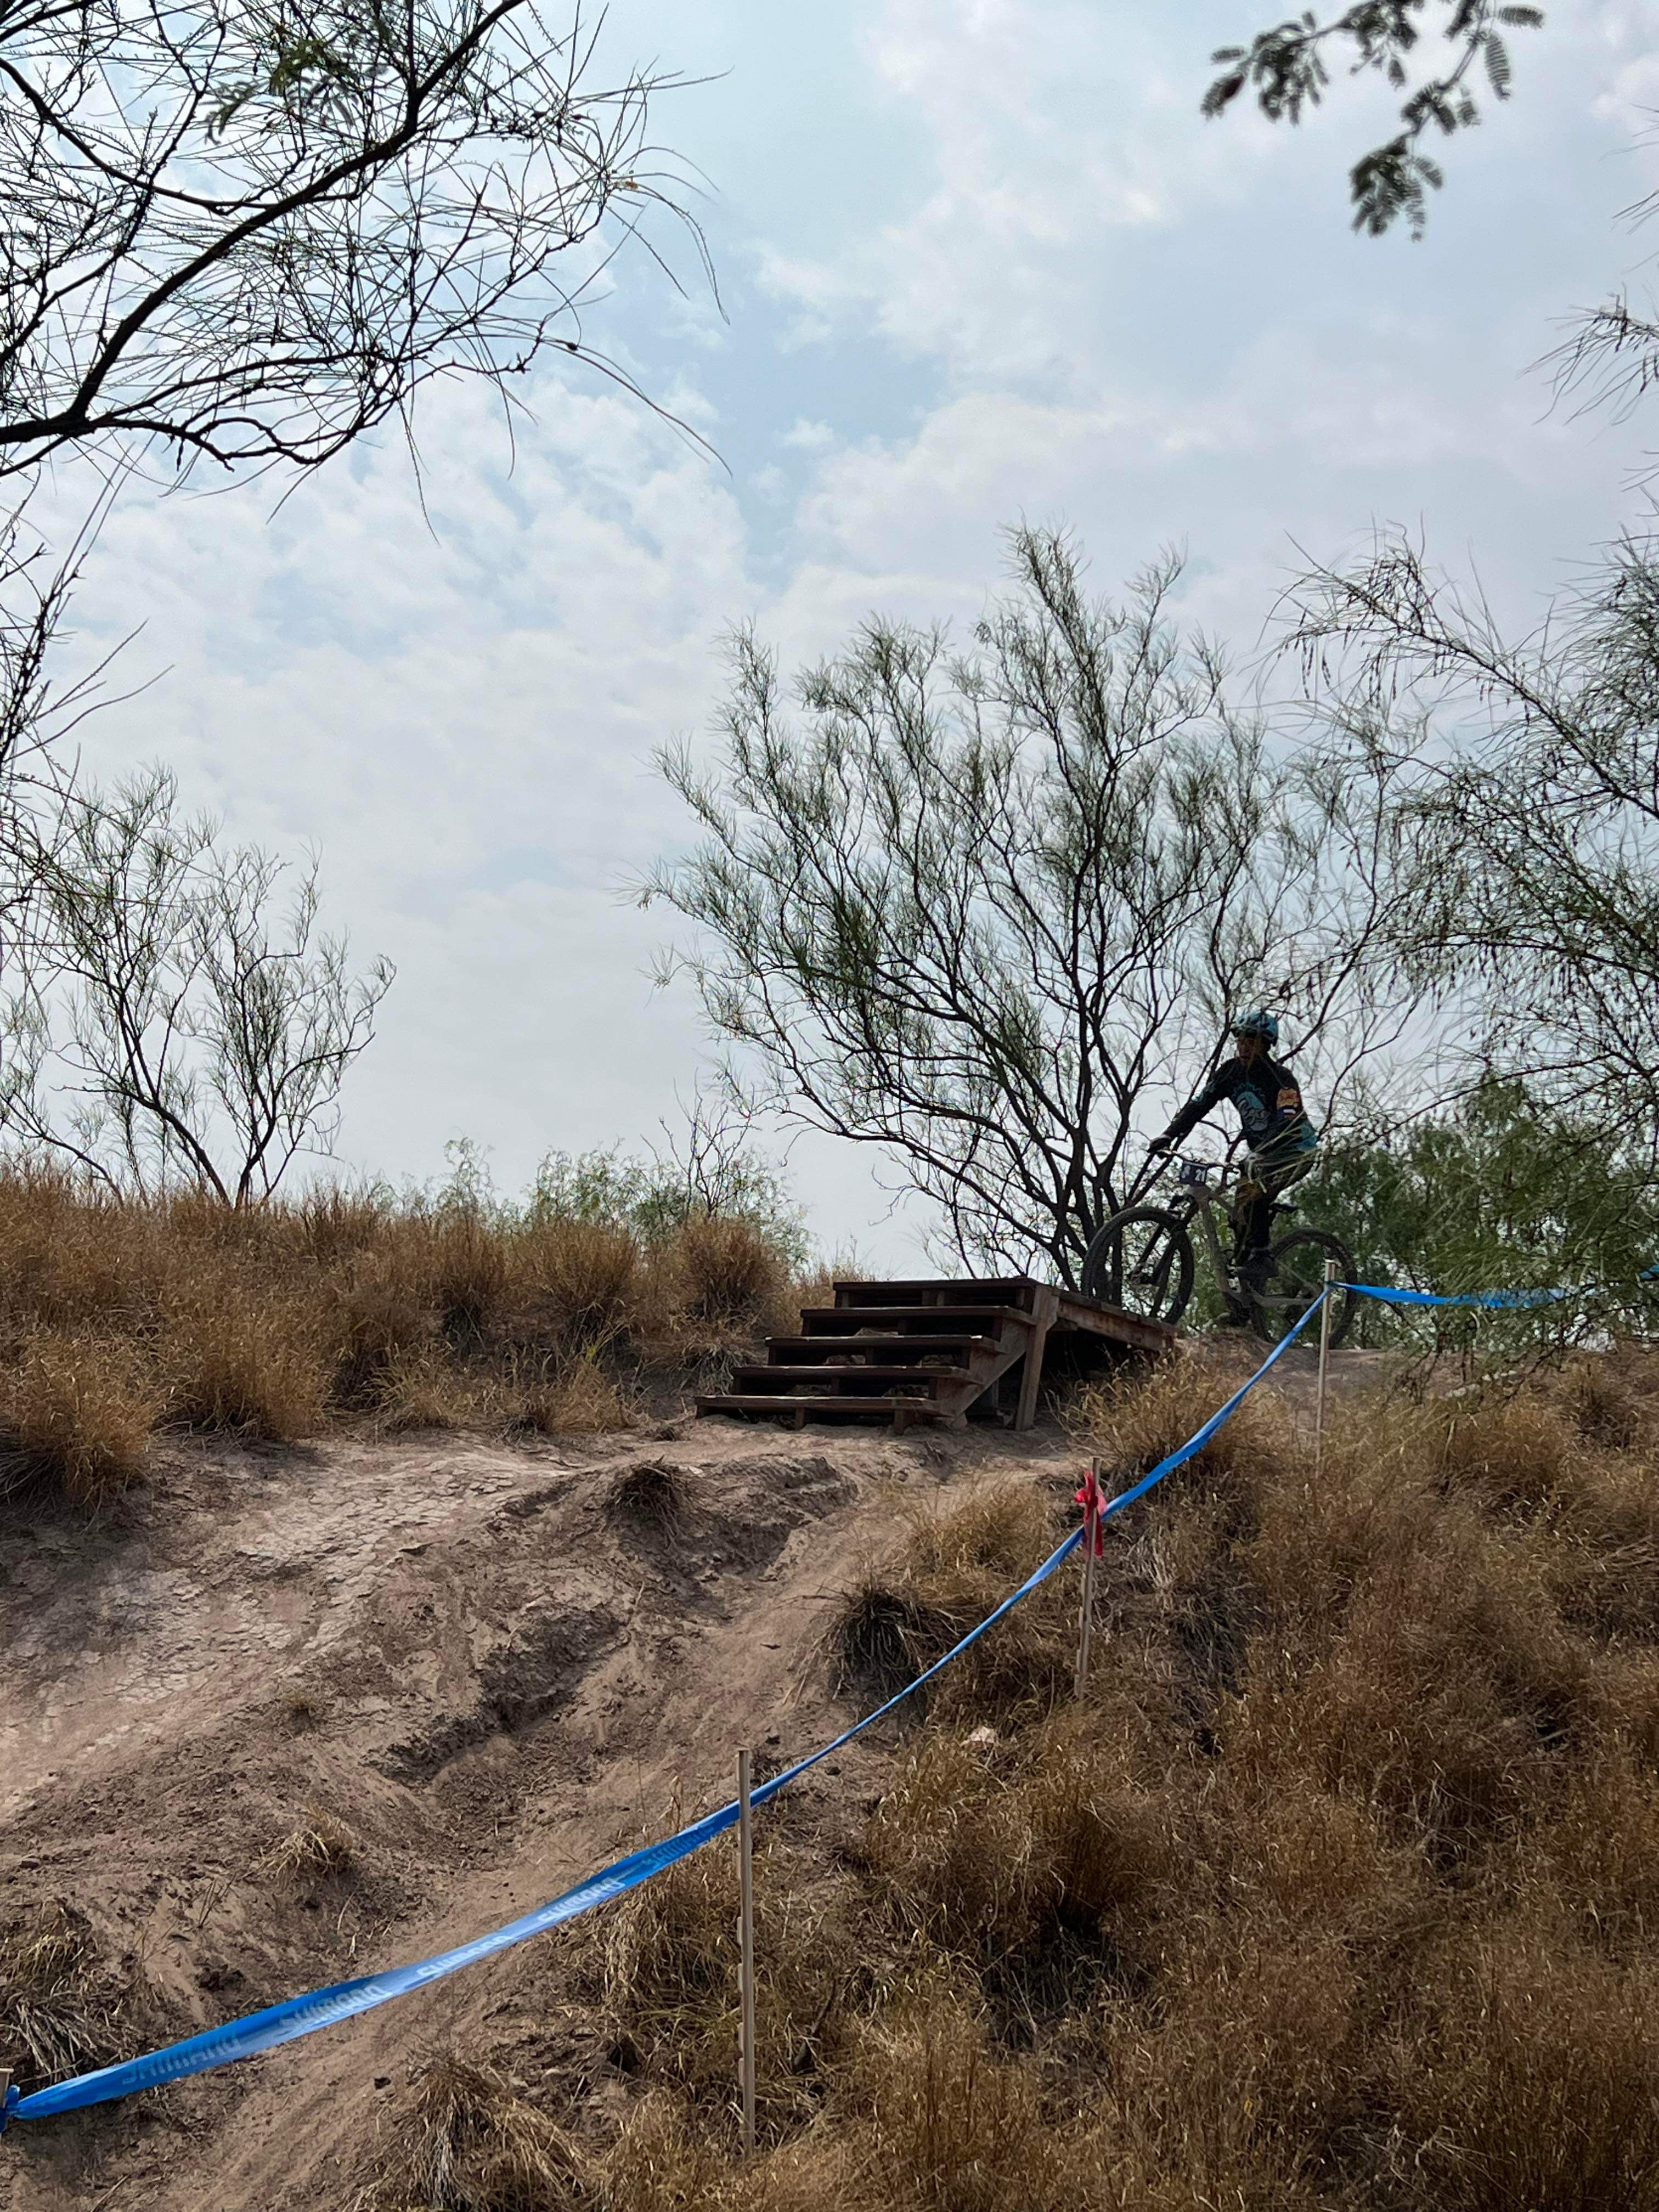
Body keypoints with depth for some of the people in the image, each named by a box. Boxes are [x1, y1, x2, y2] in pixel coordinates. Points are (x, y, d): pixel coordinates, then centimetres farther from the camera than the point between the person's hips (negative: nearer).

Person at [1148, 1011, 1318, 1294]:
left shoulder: (1281, 1078, -21)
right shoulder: (1232, 1071, -2)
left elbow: (1289, 1124, -32)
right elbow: (1200, 1104, -5)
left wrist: (1259, 1154, -48)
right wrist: (1170, 1134, -18)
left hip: (1295, 1152, -7)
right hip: (1262, 1153, 7)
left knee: (1252, 1197, -29)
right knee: (1241, 1213, -4)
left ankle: (1257, 1259, -20)